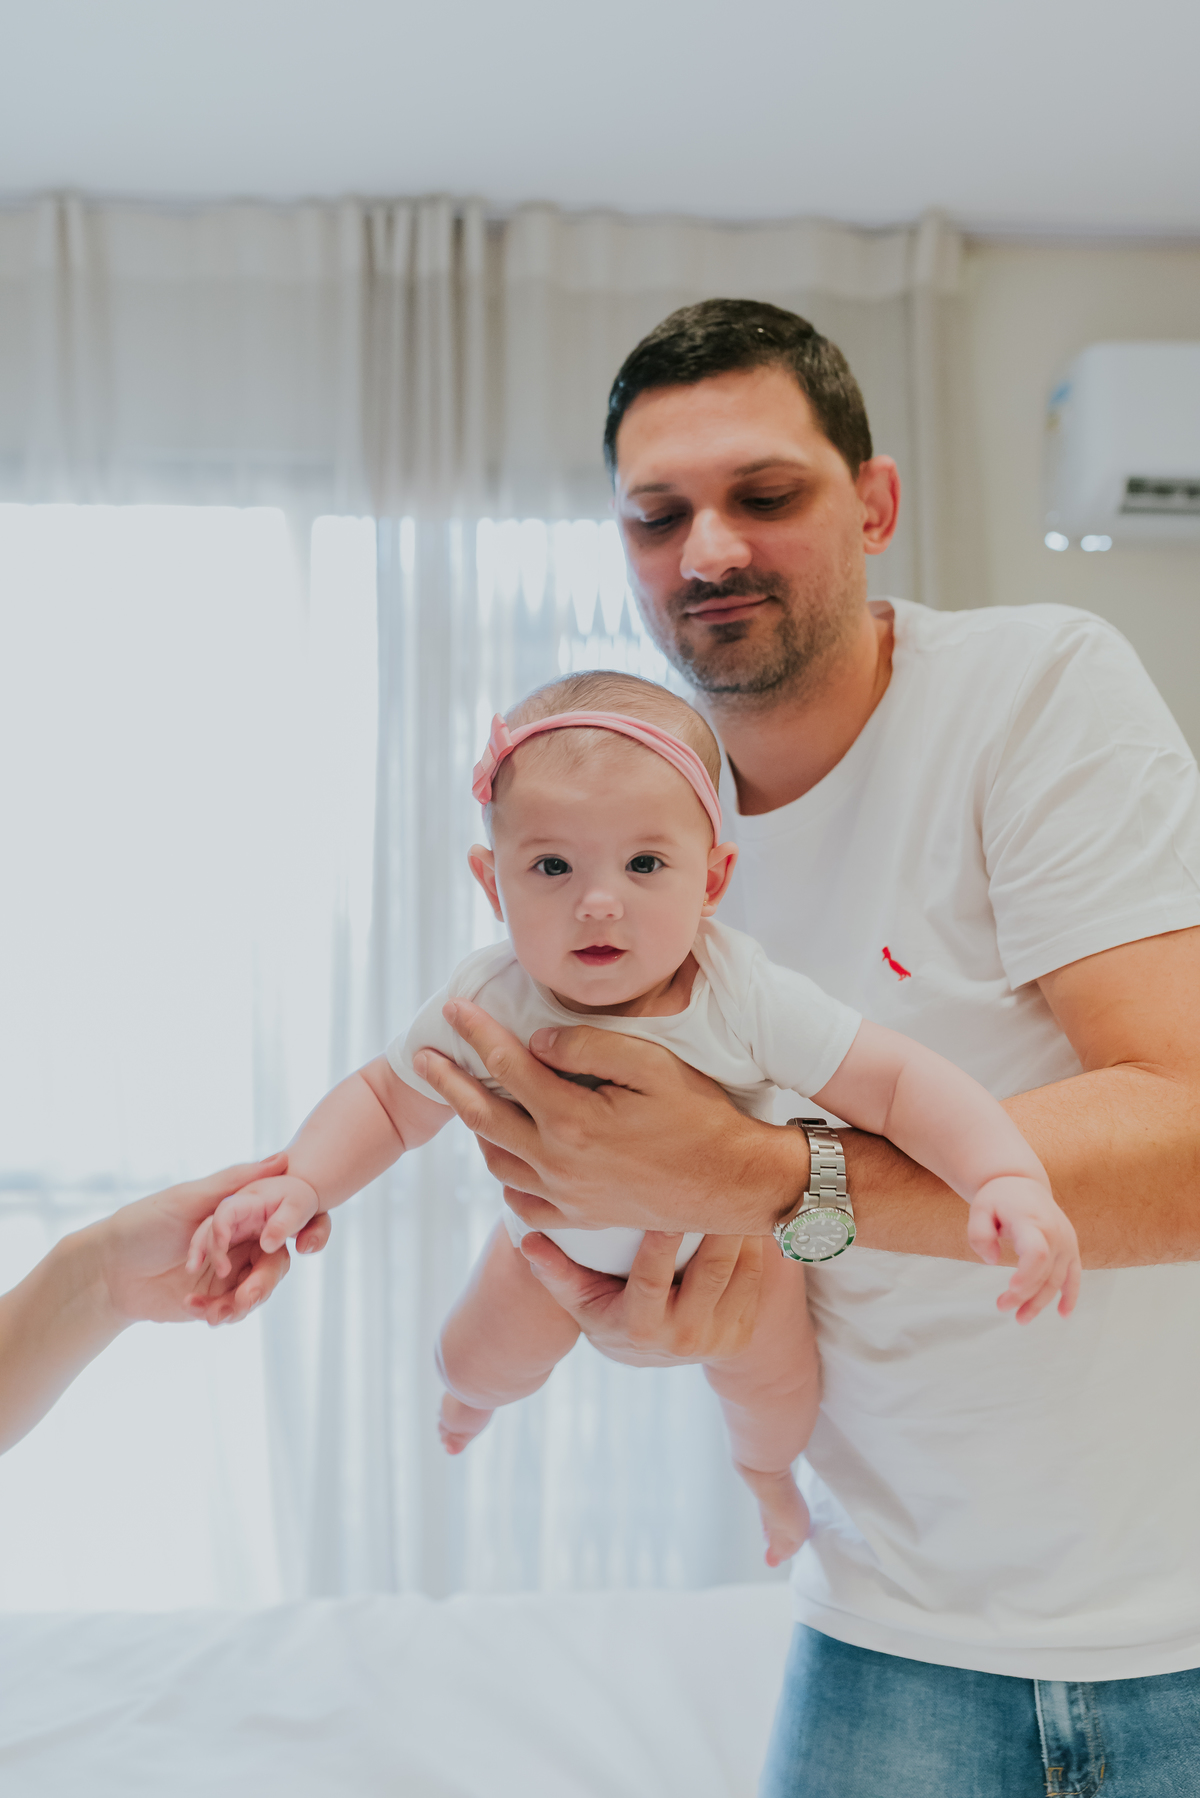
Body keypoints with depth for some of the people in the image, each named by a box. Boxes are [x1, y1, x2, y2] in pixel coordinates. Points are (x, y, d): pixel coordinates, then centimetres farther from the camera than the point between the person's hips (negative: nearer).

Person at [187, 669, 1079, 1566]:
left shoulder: (746, 998, -38)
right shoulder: (486, 1006, -33)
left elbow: (898, 1082, -36)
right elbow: (388, 1100, -17)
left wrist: (1011, 1180, -52)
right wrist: (301, 1183, -34)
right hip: (560, 1231, 1)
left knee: (768, 1380, 6)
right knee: (486, 1357, 11)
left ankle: (766, 1468, 47)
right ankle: (474, 1392, 55)